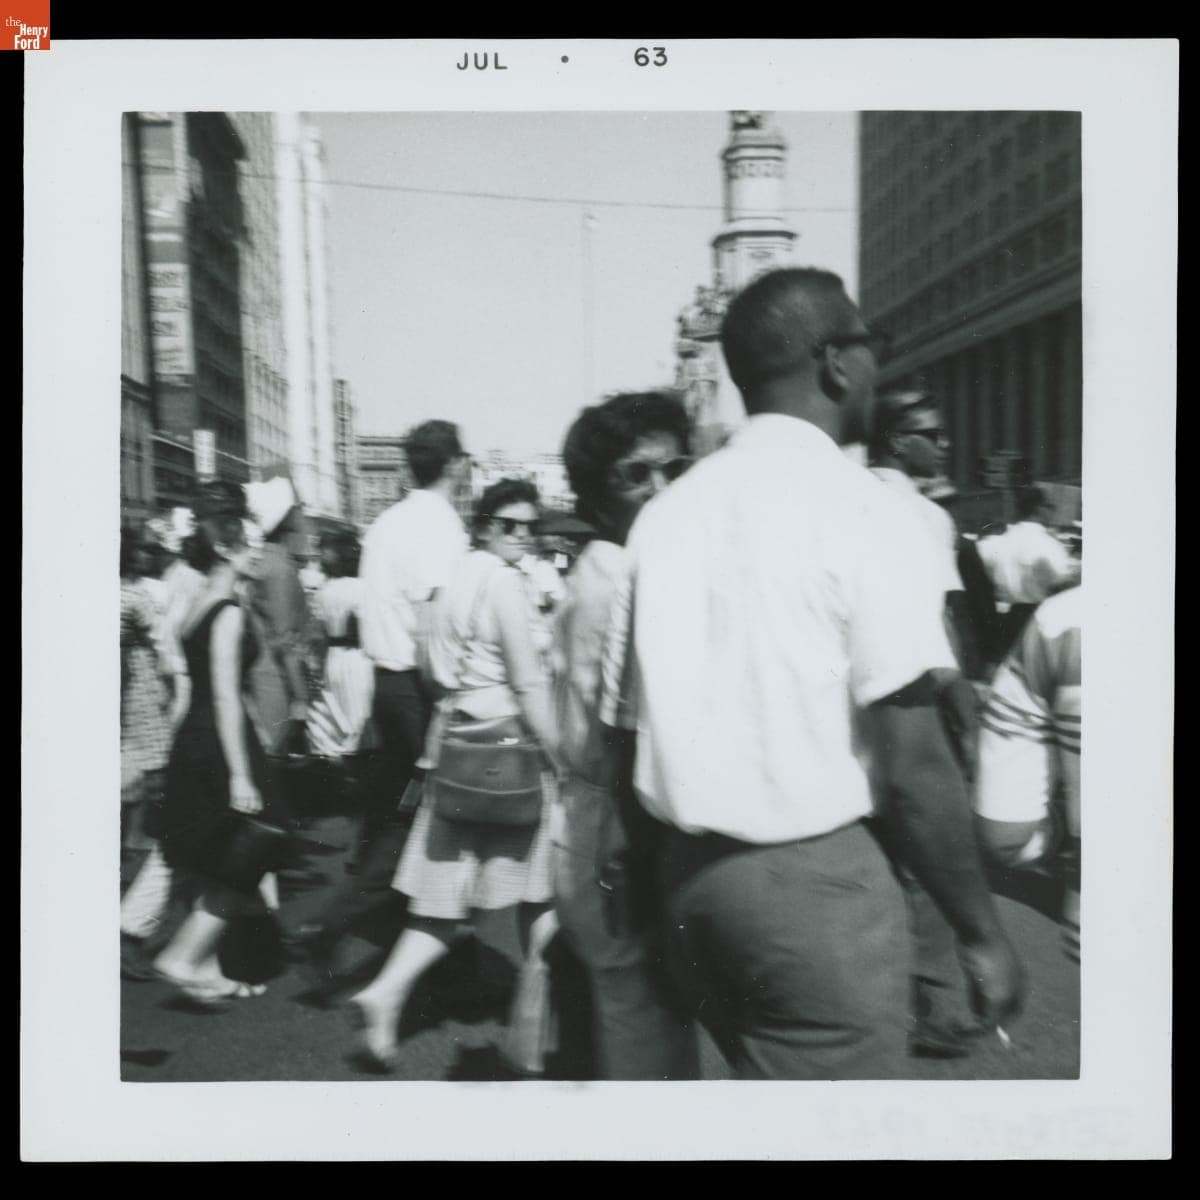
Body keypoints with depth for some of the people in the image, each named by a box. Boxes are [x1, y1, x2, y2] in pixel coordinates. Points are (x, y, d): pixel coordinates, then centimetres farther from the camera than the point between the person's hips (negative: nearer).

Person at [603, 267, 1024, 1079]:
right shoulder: (852, 502, -11)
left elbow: (631, 724, 7)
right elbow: (911, 764, -15)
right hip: (814, 877, -6)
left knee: (767, 1075, 24)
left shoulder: (668, 511, 5)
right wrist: (981, 929, -4)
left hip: (688, 872, 7)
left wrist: (650, 892, 18)